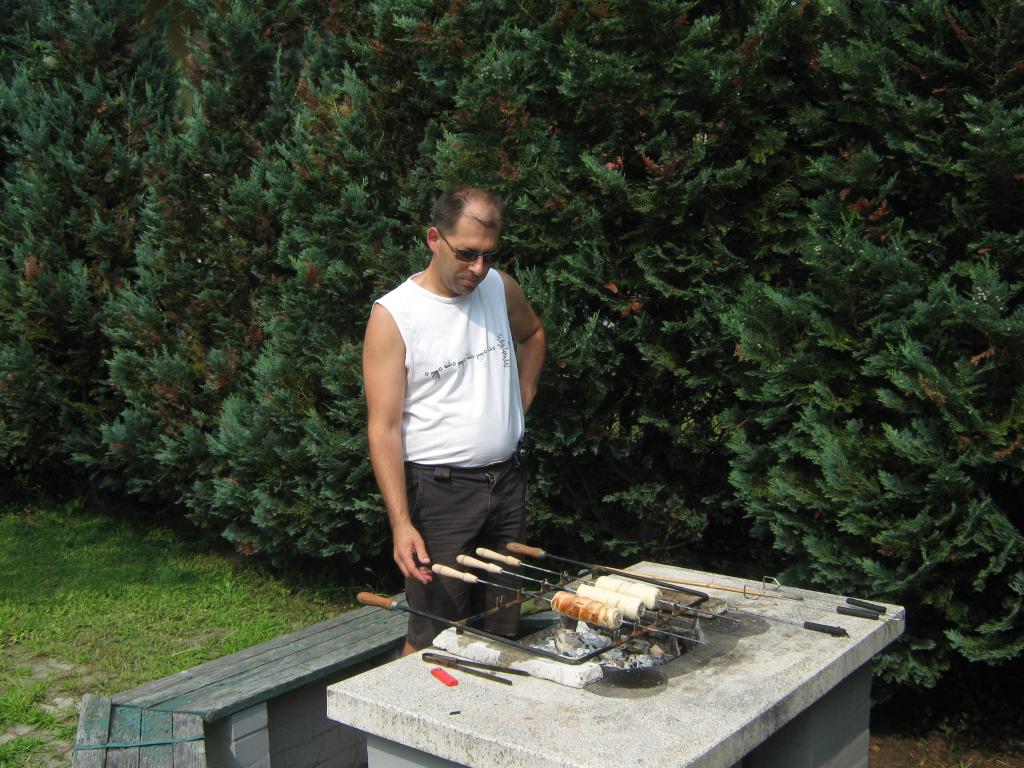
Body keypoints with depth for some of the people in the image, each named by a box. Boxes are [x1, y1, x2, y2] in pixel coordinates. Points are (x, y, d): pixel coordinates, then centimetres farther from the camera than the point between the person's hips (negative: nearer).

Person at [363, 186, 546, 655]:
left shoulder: (501, 288, 4)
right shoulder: (393, 316, -13)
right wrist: (401, 523, -23)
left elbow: (533, 335, 28)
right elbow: (384, 428, -16)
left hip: (507, 481, 6)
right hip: (439, 490, -6)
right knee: (434, 638, -2)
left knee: (503, 629, 15)